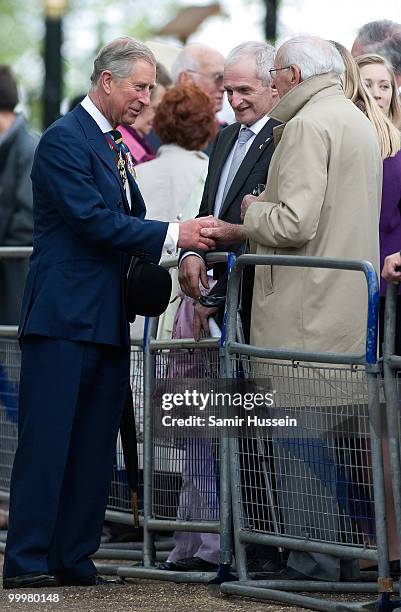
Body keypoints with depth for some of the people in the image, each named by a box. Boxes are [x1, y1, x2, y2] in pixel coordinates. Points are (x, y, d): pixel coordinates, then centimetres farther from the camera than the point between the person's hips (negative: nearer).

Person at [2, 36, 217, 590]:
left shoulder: (114, 147, 19)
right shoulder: (65, 139, -9)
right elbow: (92, 218, -18)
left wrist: (183, 250, 4)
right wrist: (171, 235, -19)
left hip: (107, 318, 9)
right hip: (64, 316, -9)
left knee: (95, 447, 7)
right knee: (47, 441, -8)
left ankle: (74, 560, 11)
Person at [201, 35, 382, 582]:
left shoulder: (307, 126, -13)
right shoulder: (357, 122, 18)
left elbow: (295, 223, -21)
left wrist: (252, 212, -2)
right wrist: (248, 230, 20)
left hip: (305, 313, -10)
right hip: (349, 308, 10)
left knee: (298, 437, -6)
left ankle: (312, 562, -6)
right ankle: (343, 556, 17)